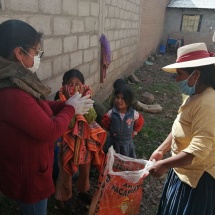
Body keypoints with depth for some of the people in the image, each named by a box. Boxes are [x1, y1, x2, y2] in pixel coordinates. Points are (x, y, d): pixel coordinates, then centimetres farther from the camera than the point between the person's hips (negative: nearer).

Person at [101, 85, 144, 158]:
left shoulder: (133, 113, -19)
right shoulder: (111, 113, -19)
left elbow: (140, 121, 1)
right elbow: (104, 122, -2)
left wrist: (134, 132, 1)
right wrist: (111, 130, -1)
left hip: (127, 142, 0)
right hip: (114, 142, 0)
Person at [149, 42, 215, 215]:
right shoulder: (194, 96, 4)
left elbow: (200, 150, -32)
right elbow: (180, 129, 10)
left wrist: (165, 164, -24)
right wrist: (161, 150, 4)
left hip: (198, 177, -9)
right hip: (183, 170, 9)